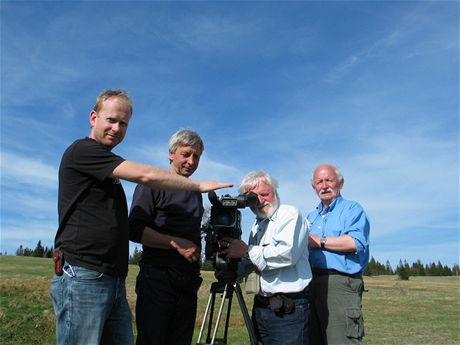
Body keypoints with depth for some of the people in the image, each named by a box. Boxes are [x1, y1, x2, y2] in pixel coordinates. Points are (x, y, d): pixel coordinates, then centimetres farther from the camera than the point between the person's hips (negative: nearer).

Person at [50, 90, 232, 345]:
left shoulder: (107, 169, 21)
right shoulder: (82, 150, -5)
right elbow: (145, 175, -15)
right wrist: (199, 186, -6)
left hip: (115, 282, 8)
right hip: (82, 278, -8)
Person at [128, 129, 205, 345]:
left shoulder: (196, 193, 18)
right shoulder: (153, 184, -1)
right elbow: (135, 230, -11)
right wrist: (176, 243, -16)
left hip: (188, 284, 6)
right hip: (157, 278, -6)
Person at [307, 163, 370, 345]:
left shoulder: (351, 208, 3)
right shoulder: (310, 217, 24)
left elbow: (356, 242, -16)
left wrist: (319, 241, -11)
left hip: (340, 283, -7)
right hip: (312, 283, 7)